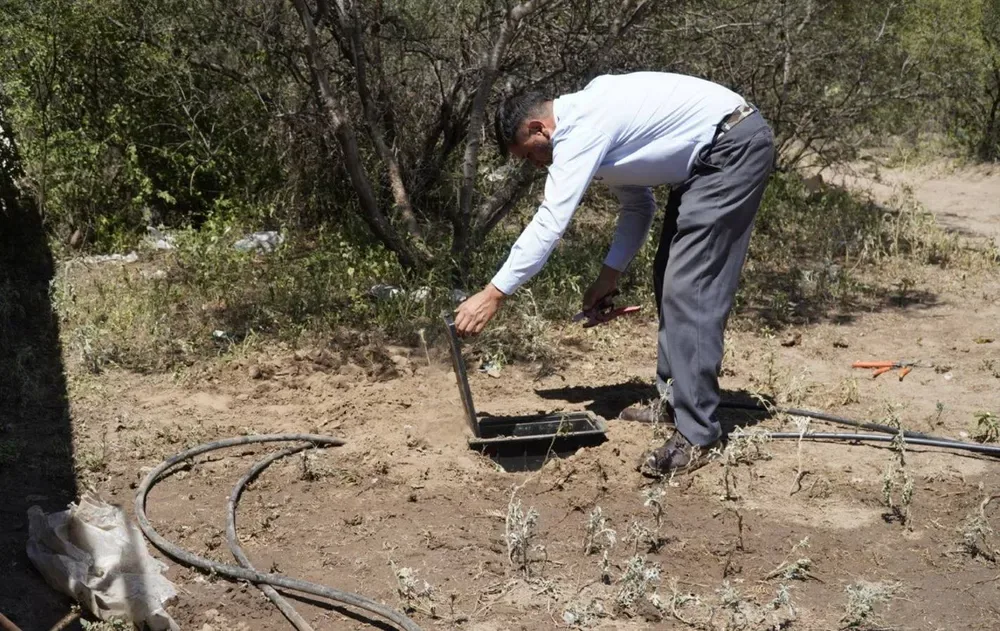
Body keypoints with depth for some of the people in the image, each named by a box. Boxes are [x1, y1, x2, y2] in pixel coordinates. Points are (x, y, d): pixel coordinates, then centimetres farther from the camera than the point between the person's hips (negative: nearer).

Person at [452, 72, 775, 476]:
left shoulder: (579, 129, -19)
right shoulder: (588, 120, 12)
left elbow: (550, 222, -25)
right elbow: (638, 204, 18)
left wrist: (492, 295, -24)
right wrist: (610, 273, 10)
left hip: (735, 147, -11)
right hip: (708, 156, 11)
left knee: (689, 289, -14)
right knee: (670, 279, 15)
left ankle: (696, 434, -12)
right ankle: (675, 400, 24)